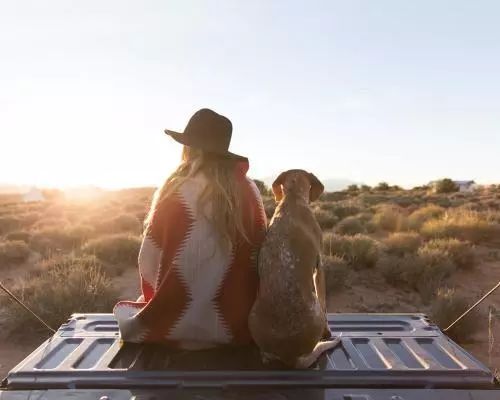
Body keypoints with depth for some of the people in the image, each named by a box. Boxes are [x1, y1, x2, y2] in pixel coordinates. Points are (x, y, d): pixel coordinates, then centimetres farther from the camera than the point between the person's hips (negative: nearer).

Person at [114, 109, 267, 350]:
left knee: (124, 311, 26)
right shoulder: (249, 191, -7)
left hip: (179, 325, -3)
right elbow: (257, 257, 1)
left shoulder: (173, 192, -14)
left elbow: (149, 263, -7)